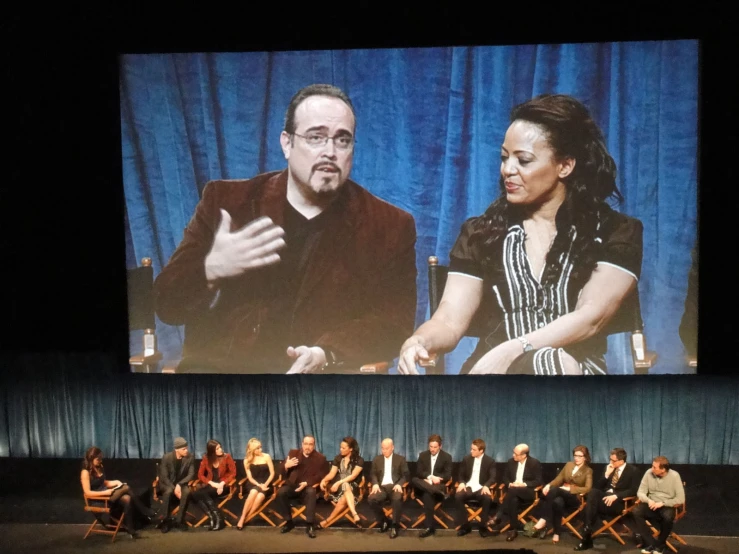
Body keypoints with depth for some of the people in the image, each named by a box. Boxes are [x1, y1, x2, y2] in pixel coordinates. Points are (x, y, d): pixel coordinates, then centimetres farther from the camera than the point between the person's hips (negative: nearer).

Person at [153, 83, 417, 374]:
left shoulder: (390, 225, 5)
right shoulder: (225, 201, 7)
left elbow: (393, 323, 0)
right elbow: (167, 304, 6)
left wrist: (327, 355, -18)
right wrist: (210, 269, -15)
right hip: (221, 367, 1)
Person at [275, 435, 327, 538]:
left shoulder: (320, 458, 2)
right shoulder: (293, 453, 9)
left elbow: (320, 476, -5)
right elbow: (283, 472, 10)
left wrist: (307, 483, -21)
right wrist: (286, 466, -15)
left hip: (309, 486, -2)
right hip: (292, 485, 3)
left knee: (311, 493, -37)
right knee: (280, 492, -28)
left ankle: (309, 525, -30)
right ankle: (289, 522, -11)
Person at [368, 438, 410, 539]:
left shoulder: (400, 459, 11)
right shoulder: (377, 459, 17)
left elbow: (406, 475, 4)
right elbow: (373, 474, 13)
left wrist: (399, 484, -16)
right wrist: (375, 484, -9)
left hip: (395, 486, -2)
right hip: (381, 487, 2)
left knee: (397, 499, -38)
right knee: (371, 499, -30)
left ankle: (394, 525, -20)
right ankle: (383, 521, -4)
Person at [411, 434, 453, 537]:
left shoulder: (447, 457, 2)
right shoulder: (423, 455, 10)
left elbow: (448, 476, -4)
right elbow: (419, 472, 1)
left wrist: (435, 479, -16)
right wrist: (430, 477, -18)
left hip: (439, 485, -3)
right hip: (425, 484, 3)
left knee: (427, 495, -37)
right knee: (414, 480, -31)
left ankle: (430, 527, -35)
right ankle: (438, 493, -43)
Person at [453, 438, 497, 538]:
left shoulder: (490, 461, 1)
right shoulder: (467, 459, 10)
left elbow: (493, 477, -8)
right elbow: (461, 475, 13)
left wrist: (486, 486, -29)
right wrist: (461, 483, -10)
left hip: (481, 488, -2)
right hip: (469, 487, 2)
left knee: (487, 498, -36)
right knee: (458, 496, -30)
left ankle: (483, 526, -17)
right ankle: (465, 525, -15)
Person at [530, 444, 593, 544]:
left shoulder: (588, 470, 7)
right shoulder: (568, 465, 19)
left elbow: (587, 489, -8)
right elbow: (558, 479, 14)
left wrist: (569, 488, -18)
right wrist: (549, 485, -9)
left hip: (575, 497, -3)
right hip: (561, 494, 3)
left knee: (555, 490, -36)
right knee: (557, 502, -39)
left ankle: (543, 520, -36)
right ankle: (557, 533, -35)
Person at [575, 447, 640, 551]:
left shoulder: (632, 470, 0)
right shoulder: (609, 468, 15)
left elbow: (633, 491, -12)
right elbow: (597, 486, 11)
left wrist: (615, 495, -23)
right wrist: (606, 474, -5)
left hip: (619, 501, -5)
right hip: (604, 496, 5)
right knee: (593, 492, -33)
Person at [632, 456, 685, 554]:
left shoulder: (674, 476, -14)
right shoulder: (649, 473, -6)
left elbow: (680, 499, -16)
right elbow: (641, 492, -1)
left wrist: (662, 503, -22)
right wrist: (649, 500, -22)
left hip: (667, 505, -3)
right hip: (652, 504, 3)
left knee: (668, 517, -37)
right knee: (636, 512, -26)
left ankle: (660, 544, -8)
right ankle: (650, 543, -14)